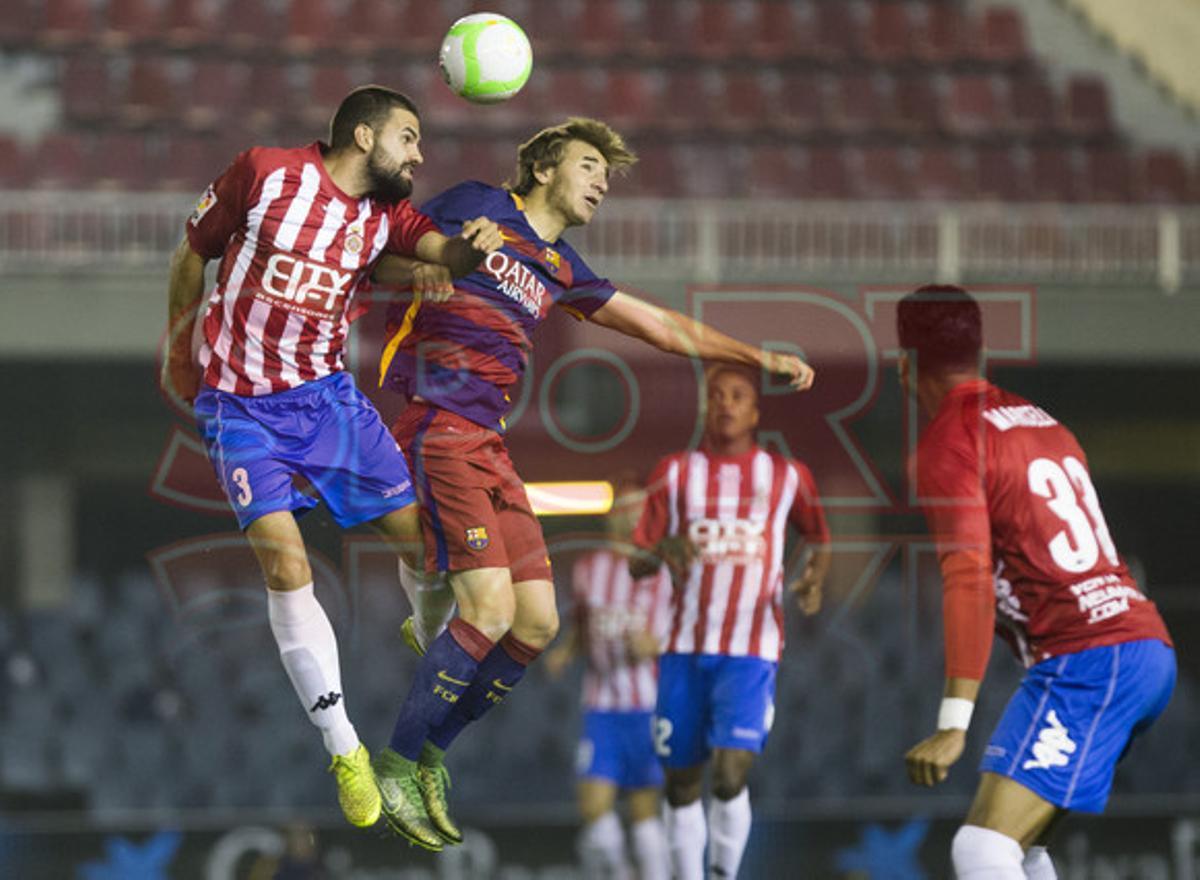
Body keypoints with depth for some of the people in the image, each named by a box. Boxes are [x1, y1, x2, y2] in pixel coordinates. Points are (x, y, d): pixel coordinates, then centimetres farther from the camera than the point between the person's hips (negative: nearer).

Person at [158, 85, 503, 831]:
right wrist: (180, 341, 12)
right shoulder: (265, 173, -10)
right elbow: (194, 252, 3)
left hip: (326, 396, 4)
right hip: (240, 406, -4)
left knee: (424, 534, -4)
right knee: (285, 563, -17)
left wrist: (469, 246, -42)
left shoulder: (387, 215, 2)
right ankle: (345, 751, -11)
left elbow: (438, 247, -18)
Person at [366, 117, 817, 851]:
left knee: (537, 623, 1)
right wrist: (424, 267, -21)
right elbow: (384, 265, 1)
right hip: (437, 427, -8)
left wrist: (759, 356, 24)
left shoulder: (560, 272, 23)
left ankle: (431, 750, 13)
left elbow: (664, 328, 28)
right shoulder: (479, 208, 4)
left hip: (489, 445, 8)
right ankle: (398, 765, -8)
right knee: (489, 608, -19)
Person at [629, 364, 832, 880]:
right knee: (681, 780, 6)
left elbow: (819, 539, 20)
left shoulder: (786, 477, 5)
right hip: (685, 645, 2)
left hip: (752, 649, -2)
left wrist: (814, 580, -2)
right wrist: (663, 551, -17)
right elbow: (637, 562, 6)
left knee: (730, 775, -17)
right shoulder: (676, 473, 7)